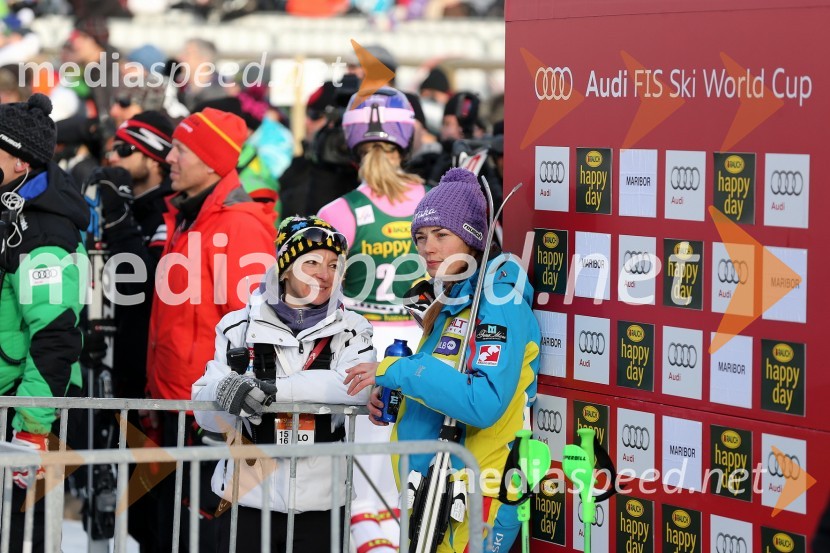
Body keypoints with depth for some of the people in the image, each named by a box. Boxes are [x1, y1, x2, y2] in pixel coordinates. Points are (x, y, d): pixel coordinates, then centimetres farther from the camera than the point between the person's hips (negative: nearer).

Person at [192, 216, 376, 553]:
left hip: (318, 505, 0)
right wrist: (228, 394, -25)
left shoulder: (351, 331, 2)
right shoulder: (239, 327, 3)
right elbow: (206, 412, -1)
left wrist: (271, 389, -26)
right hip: (247, 500, 0)